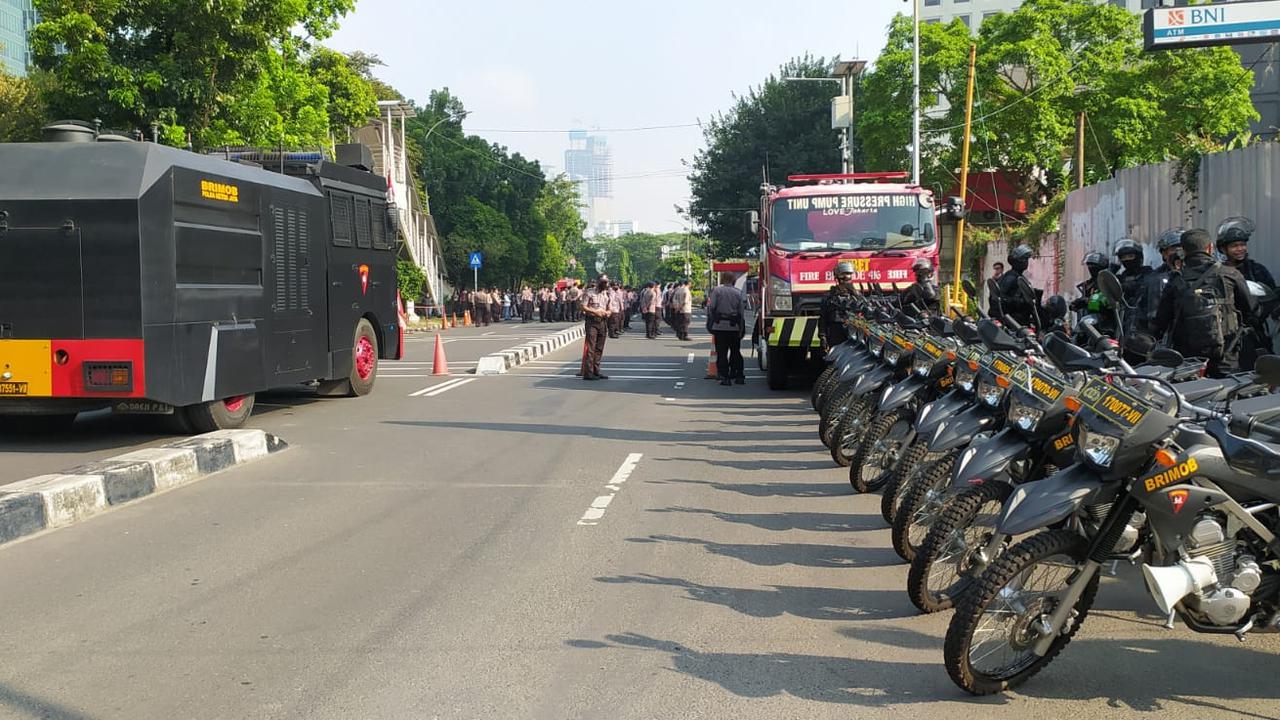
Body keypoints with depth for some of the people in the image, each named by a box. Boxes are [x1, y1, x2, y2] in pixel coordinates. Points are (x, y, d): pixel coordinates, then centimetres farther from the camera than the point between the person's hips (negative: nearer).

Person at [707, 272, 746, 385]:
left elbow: (711, 307, -10)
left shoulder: (717, 290, -4)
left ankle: (724, 377, -2)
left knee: (722, 353, 2)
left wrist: (710, 322, 2)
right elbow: (741, 312, 4)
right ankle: (739, 376, 16)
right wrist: (742, 329, 10)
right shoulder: (738, 293, 4)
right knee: (736, 352, 14)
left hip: (720, 326, -3)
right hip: (734, 326, 3)